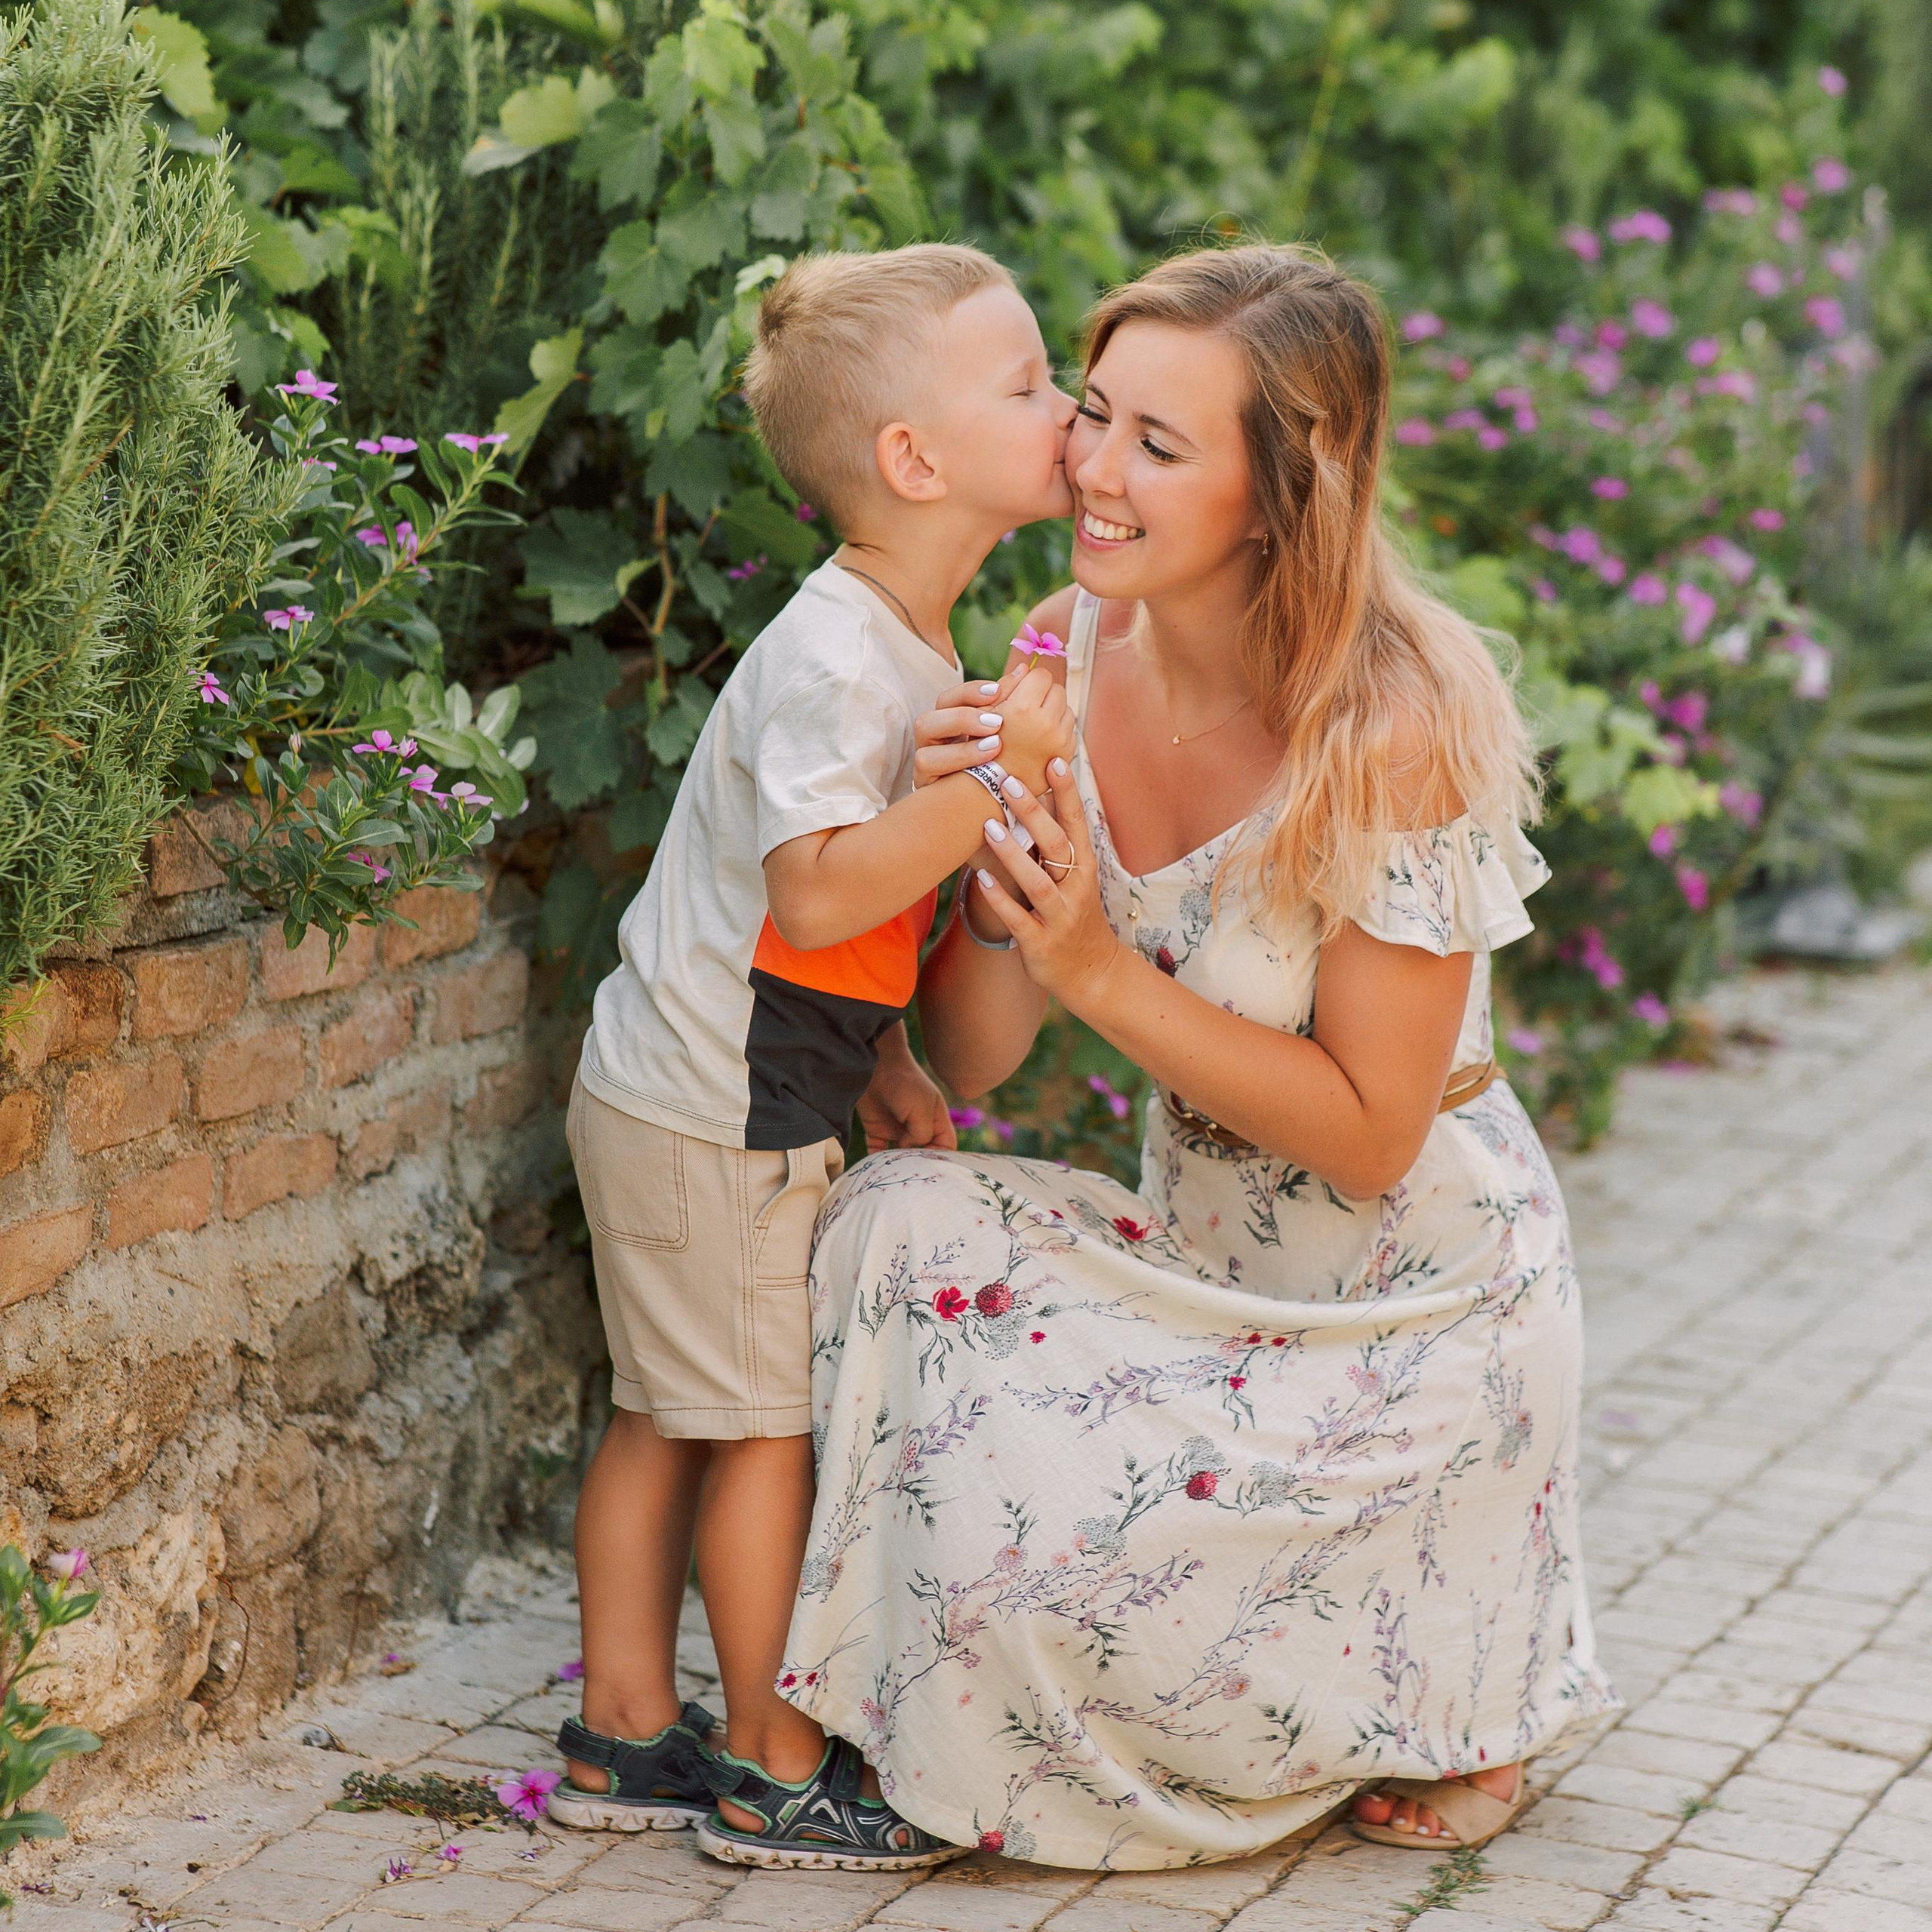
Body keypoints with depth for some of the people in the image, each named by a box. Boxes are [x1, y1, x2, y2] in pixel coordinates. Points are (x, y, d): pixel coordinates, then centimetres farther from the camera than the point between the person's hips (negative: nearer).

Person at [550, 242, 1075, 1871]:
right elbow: (824, 889, -32)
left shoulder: (906, 646, 9)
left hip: (735, 1095, 10)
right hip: (711, 1115, -10)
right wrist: (1003, 773, -31)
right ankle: (779, 1774, 12)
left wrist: (876, 1062, 16)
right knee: (770, 1426, 0)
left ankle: (626, 1736, 25)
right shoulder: (831, 656, -23)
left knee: (670, 1419, 15)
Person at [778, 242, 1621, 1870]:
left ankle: (1457, 1696, 10)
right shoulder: (1070, 656, -8)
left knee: (1036, 1531, -19)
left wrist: (1099, 970, -29)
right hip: (1207, 1252, 6)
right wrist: (989, 892, -27)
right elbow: (969, 1067, -6)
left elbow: (1367, 1135, -21)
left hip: (1415, 1308, -6)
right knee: (898, 1225, -17)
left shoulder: (1403, 726, -26)